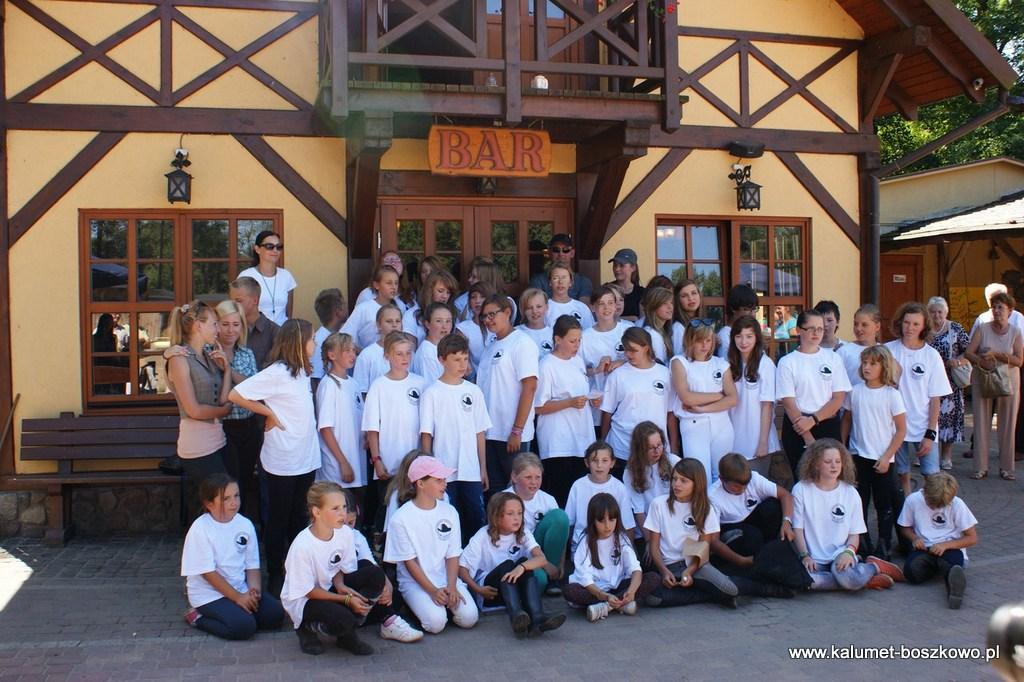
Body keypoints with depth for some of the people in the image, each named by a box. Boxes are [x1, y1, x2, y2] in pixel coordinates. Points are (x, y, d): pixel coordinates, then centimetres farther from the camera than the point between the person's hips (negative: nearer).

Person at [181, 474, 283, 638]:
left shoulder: (245, 524, 0)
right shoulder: (200, 529, -15)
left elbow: (252, 565, 4)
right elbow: (208, 572, -17)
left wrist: (253, 590, -15)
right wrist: (237, 597, -18)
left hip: (241, 589, 5)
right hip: (209, 595, -5)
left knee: (275, 614, -12)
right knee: (244, 627, -26)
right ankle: (198, 617, -2)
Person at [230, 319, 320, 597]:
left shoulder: (301, 371, 8)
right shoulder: (277, 372, -17)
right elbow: (236, 395, -20)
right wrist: (269, 413, -12)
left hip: (306, 458, 7)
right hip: (282, 461, -7)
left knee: (299, 518, 17)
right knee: (278, 520, 7)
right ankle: (275, 575, 19)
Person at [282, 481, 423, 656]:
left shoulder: (345, 532, -11)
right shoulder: (302, 546, -28)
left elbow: (340, 569, 3)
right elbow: (307, 591, -20)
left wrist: (340, 586, -19)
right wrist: (347, 599, -23)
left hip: (330, 588, 5)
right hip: (302, 601, -5)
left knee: (374, 573, -19)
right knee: (342, 618, -34)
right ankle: (310, 627, -3)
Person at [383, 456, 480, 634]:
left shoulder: (449, 511, 2)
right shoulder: (401, 518, -11)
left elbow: (453, 555, 3)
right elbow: (409, 561, -9)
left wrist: (451, 586, -13)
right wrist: (433, 591, -18)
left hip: (447, 578, 4)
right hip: (415, 581, -4)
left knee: (469, 618, -19)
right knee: (436, 622, -27)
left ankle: (445, 604, 11)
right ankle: (418, 607, 6)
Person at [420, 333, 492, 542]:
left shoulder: (473, 391, 6)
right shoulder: (432, 393, -4)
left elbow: (480, 432, 9)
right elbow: (426, 435, -3)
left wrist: (483, 468, 8)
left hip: (471, 471, 3)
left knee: (477, 521, 6)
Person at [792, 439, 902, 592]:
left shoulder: (850, 493, 7)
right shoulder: (801, 489, 2)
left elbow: (854, 533, 7)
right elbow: (797, 528, 2)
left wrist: (849, 551, -14)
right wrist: (805, 556, -12)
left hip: (840, 556, 0)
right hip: (814, 560, 0)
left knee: (844, 575, -37)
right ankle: (862, 579, -17)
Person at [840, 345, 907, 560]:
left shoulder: (891, 394, -7)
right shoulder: (855, 391, 1)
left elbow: (901, 430, -5)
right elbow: (846, 420, 10)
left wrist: (887, 457, -10)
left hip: (882, 459, -2)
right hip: (858, 456, 3)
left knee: (884, 506, 6)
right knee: (858, 502, 8)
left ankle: (884, 546, 17)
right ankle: (862, 544, 20)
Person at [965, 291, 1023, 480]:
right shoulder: (982, 328, -1)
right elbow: (968, 353, -8)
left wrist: (996, 354, -20)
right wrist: (982, 362, -25)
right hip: (982, 380, 0)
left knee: (1007, 424, 4)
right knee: (981, 423, 1)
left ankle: (1006, 467, 14)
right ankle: (981, 467, 8)